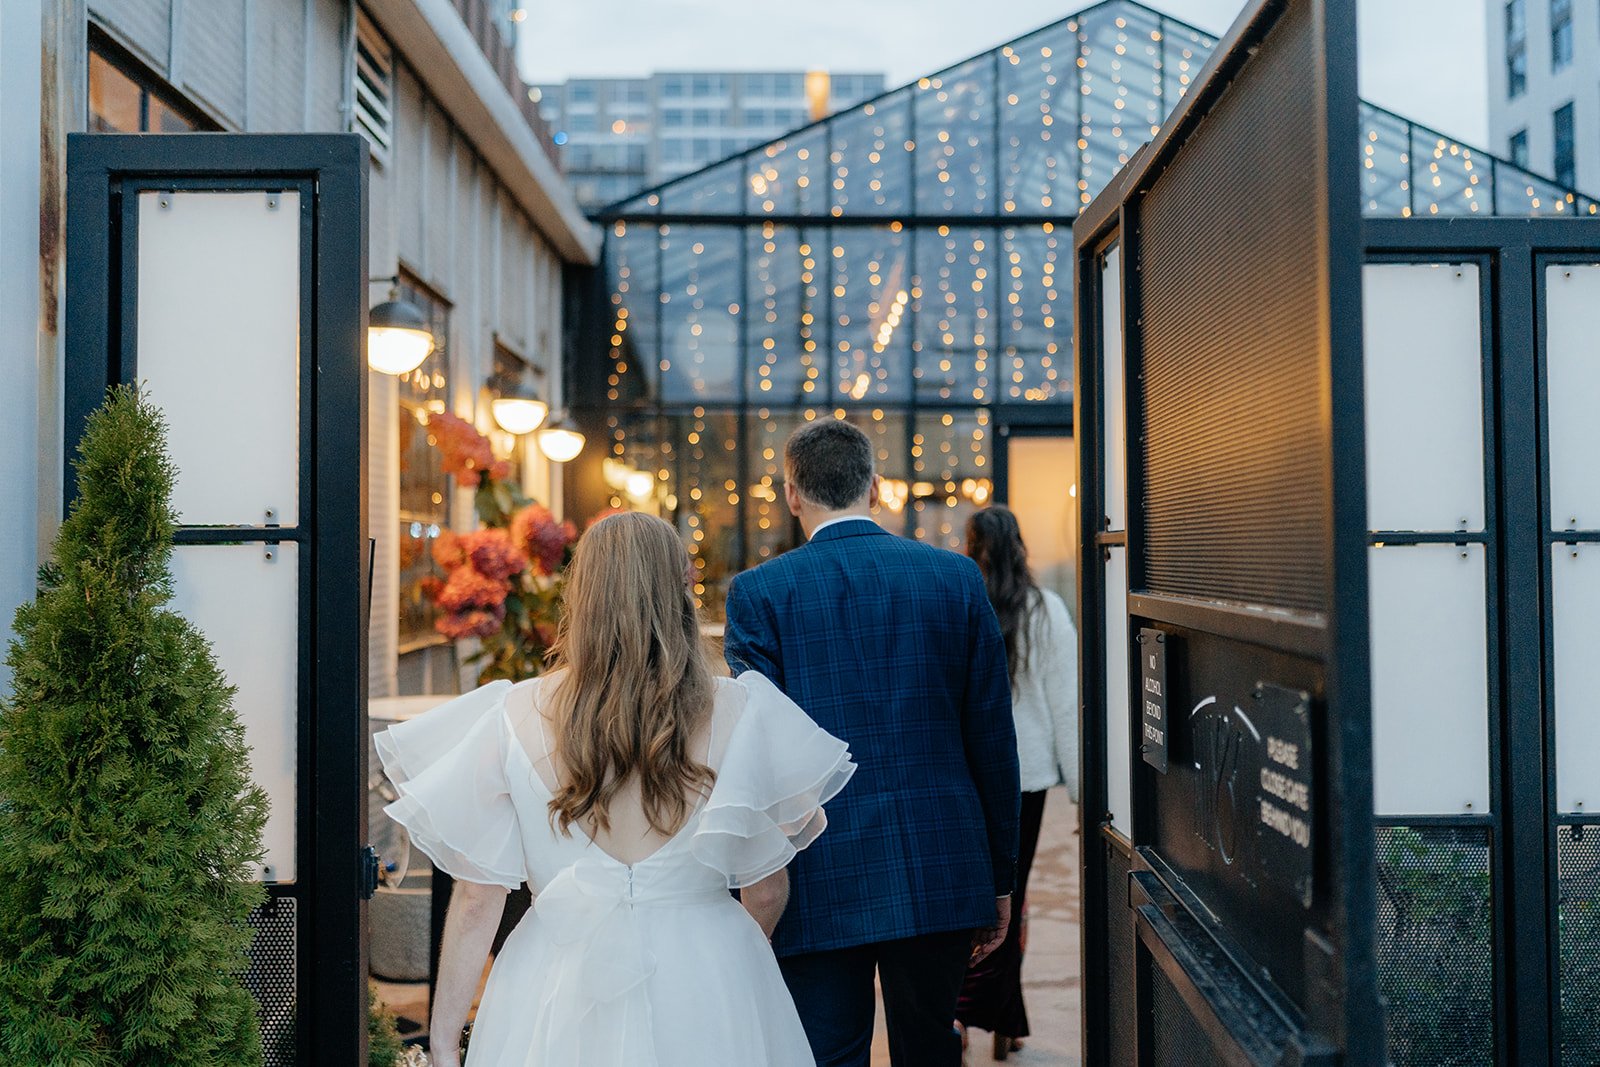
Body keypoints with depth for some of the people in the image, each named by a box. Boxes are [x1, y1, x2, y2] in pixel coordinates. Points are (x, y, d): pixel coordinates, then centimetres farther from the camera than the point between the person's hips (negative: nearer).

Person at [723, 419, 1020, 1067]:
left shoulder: (758, 592, -6)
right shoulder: (957, 577, 2)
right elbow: (993, 740, 4)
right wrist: (1000, 878, 13)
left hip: (820, 888, -3)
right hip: (944, 878, 3)